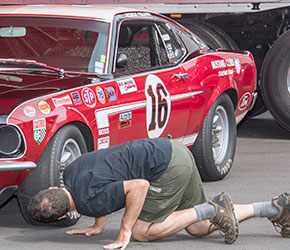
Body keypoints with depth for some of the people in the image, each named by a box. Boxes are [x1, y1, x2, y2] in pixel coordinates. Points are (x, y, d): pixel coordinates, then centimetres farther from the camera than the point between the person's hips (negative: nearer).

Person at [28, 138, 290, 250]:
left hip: (167, 167, -10)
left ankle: (212, 209, -4)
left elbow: (139, 186, -28)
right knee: (199, 229, 16)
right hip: (176, 152, 10)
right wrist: (98, 225, 19)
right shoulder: (70, 173, 6)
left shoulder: (90, 202, -22)